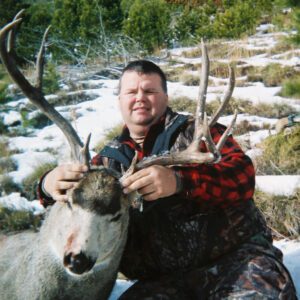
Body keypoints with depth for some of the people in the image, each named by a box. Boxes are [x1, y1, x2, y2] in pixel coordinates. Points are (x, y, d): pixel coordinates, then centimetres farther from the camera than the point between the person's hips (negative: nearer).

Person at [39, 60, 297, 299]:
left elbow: (243, 175, -10)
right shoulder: (110, 159, 15)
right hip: (164, 279, 3)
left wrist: (179, 181, -29)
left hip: (236, 255, -2)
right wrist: (50, 186, -14)